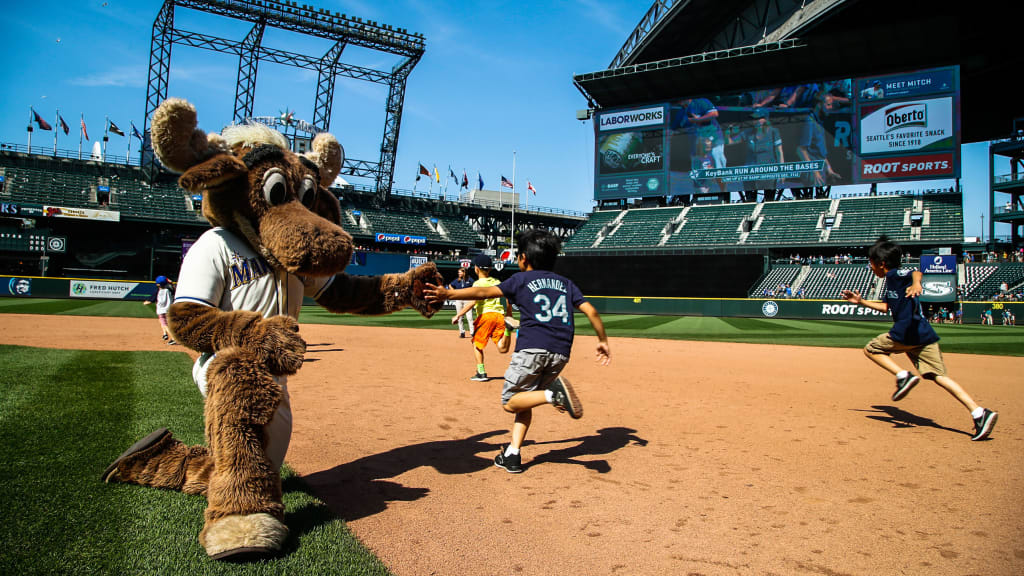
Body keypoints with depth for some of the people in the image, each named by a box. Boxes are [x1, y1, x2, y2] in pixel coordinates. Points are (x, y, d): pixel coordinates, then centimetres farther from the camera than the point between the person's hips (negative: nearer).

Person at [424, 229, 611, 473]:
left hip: (532, 347, -5)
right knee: (523, 400, 19)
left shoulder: (521, 279, 10)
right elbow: (590, 310, 13)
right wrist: (603, 340, 23)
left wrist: (448, 293, -6)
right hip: (561, 354, 5)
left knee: (510, 403, 6)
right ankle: (512, 454, 8)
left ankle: (552, 394, -20)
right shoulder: (565, 283, 21)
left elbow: (486, 291, -3)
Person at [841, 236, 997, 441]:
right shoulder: (893, 280, 25)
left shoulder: (895, 274, -2)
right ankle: (980, 413, -7)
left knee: (871, 349, 9)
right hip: (926, 335, 9)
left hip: (906, 333, -9)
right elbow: (886, 307, 39)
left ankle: (903, 376, -9)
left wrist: (916, 284, -48)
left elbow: (916, 272, -26)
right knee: (939, 376, 4)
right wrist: (861, 302, 39)